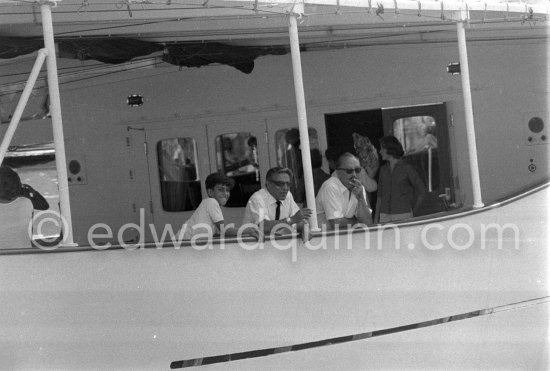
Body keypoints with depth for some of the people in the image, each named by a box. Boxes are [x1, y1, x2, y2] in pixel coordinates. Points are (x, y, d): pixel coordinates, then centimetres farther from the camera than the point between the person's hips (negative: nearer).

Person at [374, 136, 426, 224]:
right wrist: (376, 218, 8)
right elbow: (380, 196, 14)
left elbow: (422, 191, 3)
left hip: (403, 216, -4)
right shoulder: (383, 169, 13)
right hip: (384, 216, 4)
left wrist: (413, 211, 3)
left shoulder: (407, 168, -1)